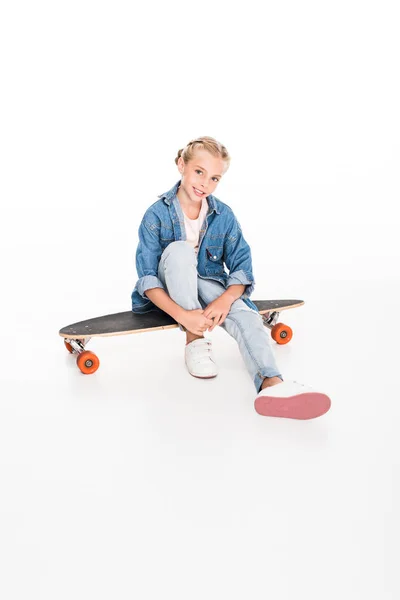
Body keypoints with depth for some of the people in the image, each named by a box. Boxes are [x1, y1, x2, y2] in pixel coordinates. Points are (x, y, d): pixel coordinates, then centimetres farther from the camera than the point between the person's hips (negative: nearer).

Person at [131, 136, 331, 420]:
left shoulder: (224, 216, -3)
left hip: (211, 287, 2)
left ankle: (271, 384, -57)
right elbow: (147, 278, -17)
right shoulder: (157, 214, -12)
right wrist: (181, 315, -32)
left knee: (246, 317, -30)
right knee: (179, 249, -32)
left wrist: (224, 301, -30)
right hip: (172, 294, -2)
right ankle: (195, 339, -24)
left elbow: (242, 269, -7)